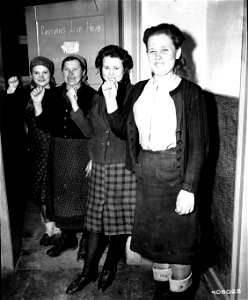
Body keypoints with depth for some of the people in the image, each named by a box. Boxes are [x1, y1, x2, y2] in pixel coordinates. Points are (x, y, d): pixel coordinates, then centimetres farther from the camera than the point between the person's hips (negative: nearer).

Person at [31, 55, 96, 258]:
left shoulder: (91, 95, -10)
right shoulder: (55, 94, 6)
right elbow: (45, 126, 4)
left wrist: (74, 102, -27)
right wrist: (37, 103, -9)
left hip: (82, 152, -5)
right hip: (59, 152, 5)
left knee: (83, 193, 1)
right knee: (61, 193, 12)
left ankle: (87, 238, 22)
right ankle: (67, 236, 29)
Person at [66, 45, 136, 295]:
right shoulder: (98, 96, 9)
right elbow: (89, 131, 9)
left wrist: (112, 101, -29)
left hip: (123, 168, -5)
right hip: (99, 166, 5)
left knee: (118, 219, 8)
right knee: (95, 219, 12)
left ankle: (110, 267, 31)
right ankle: (88, 271, 28)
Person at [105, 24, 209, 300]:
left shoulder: (190, 92, -8)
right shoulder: (139, 90, 7)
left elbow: (199, 144, -11)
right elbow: (123, 130, 8)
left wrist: (189, 188, -15)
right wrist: (110, 99, -6)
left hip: (176, 173, -5)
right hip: (146, 173, 5)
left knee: (179, 239, 8)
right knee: (154, 236, 19)